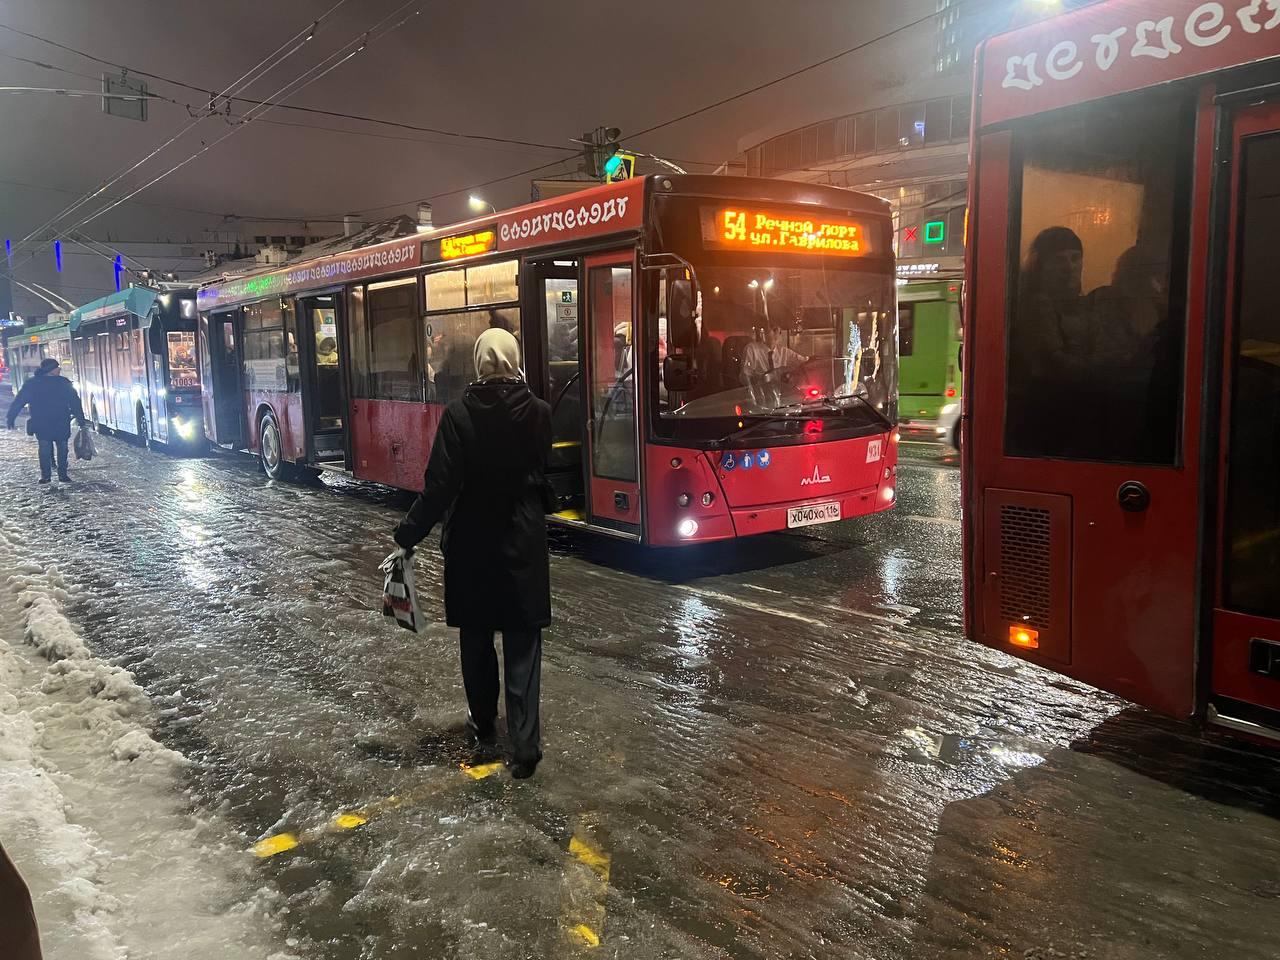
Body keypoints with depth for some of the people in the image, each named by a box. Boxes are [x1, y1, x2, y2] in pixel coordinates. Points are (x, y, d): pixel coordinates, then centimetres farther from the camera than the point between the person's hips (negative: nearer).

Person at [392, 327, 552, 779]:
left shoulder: (458, 413, -11)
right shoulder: (538, 412, -6)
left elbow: (440, 485, -14)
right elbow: (543, 475, 5)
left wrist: (408, 535, -4)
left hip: (471, 541, 0)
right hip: (523, 540, 1)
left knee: (476, 635, 17)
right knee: (522, 642, 3)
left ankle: (483, 722, 33)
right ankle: (524, 743, -2)